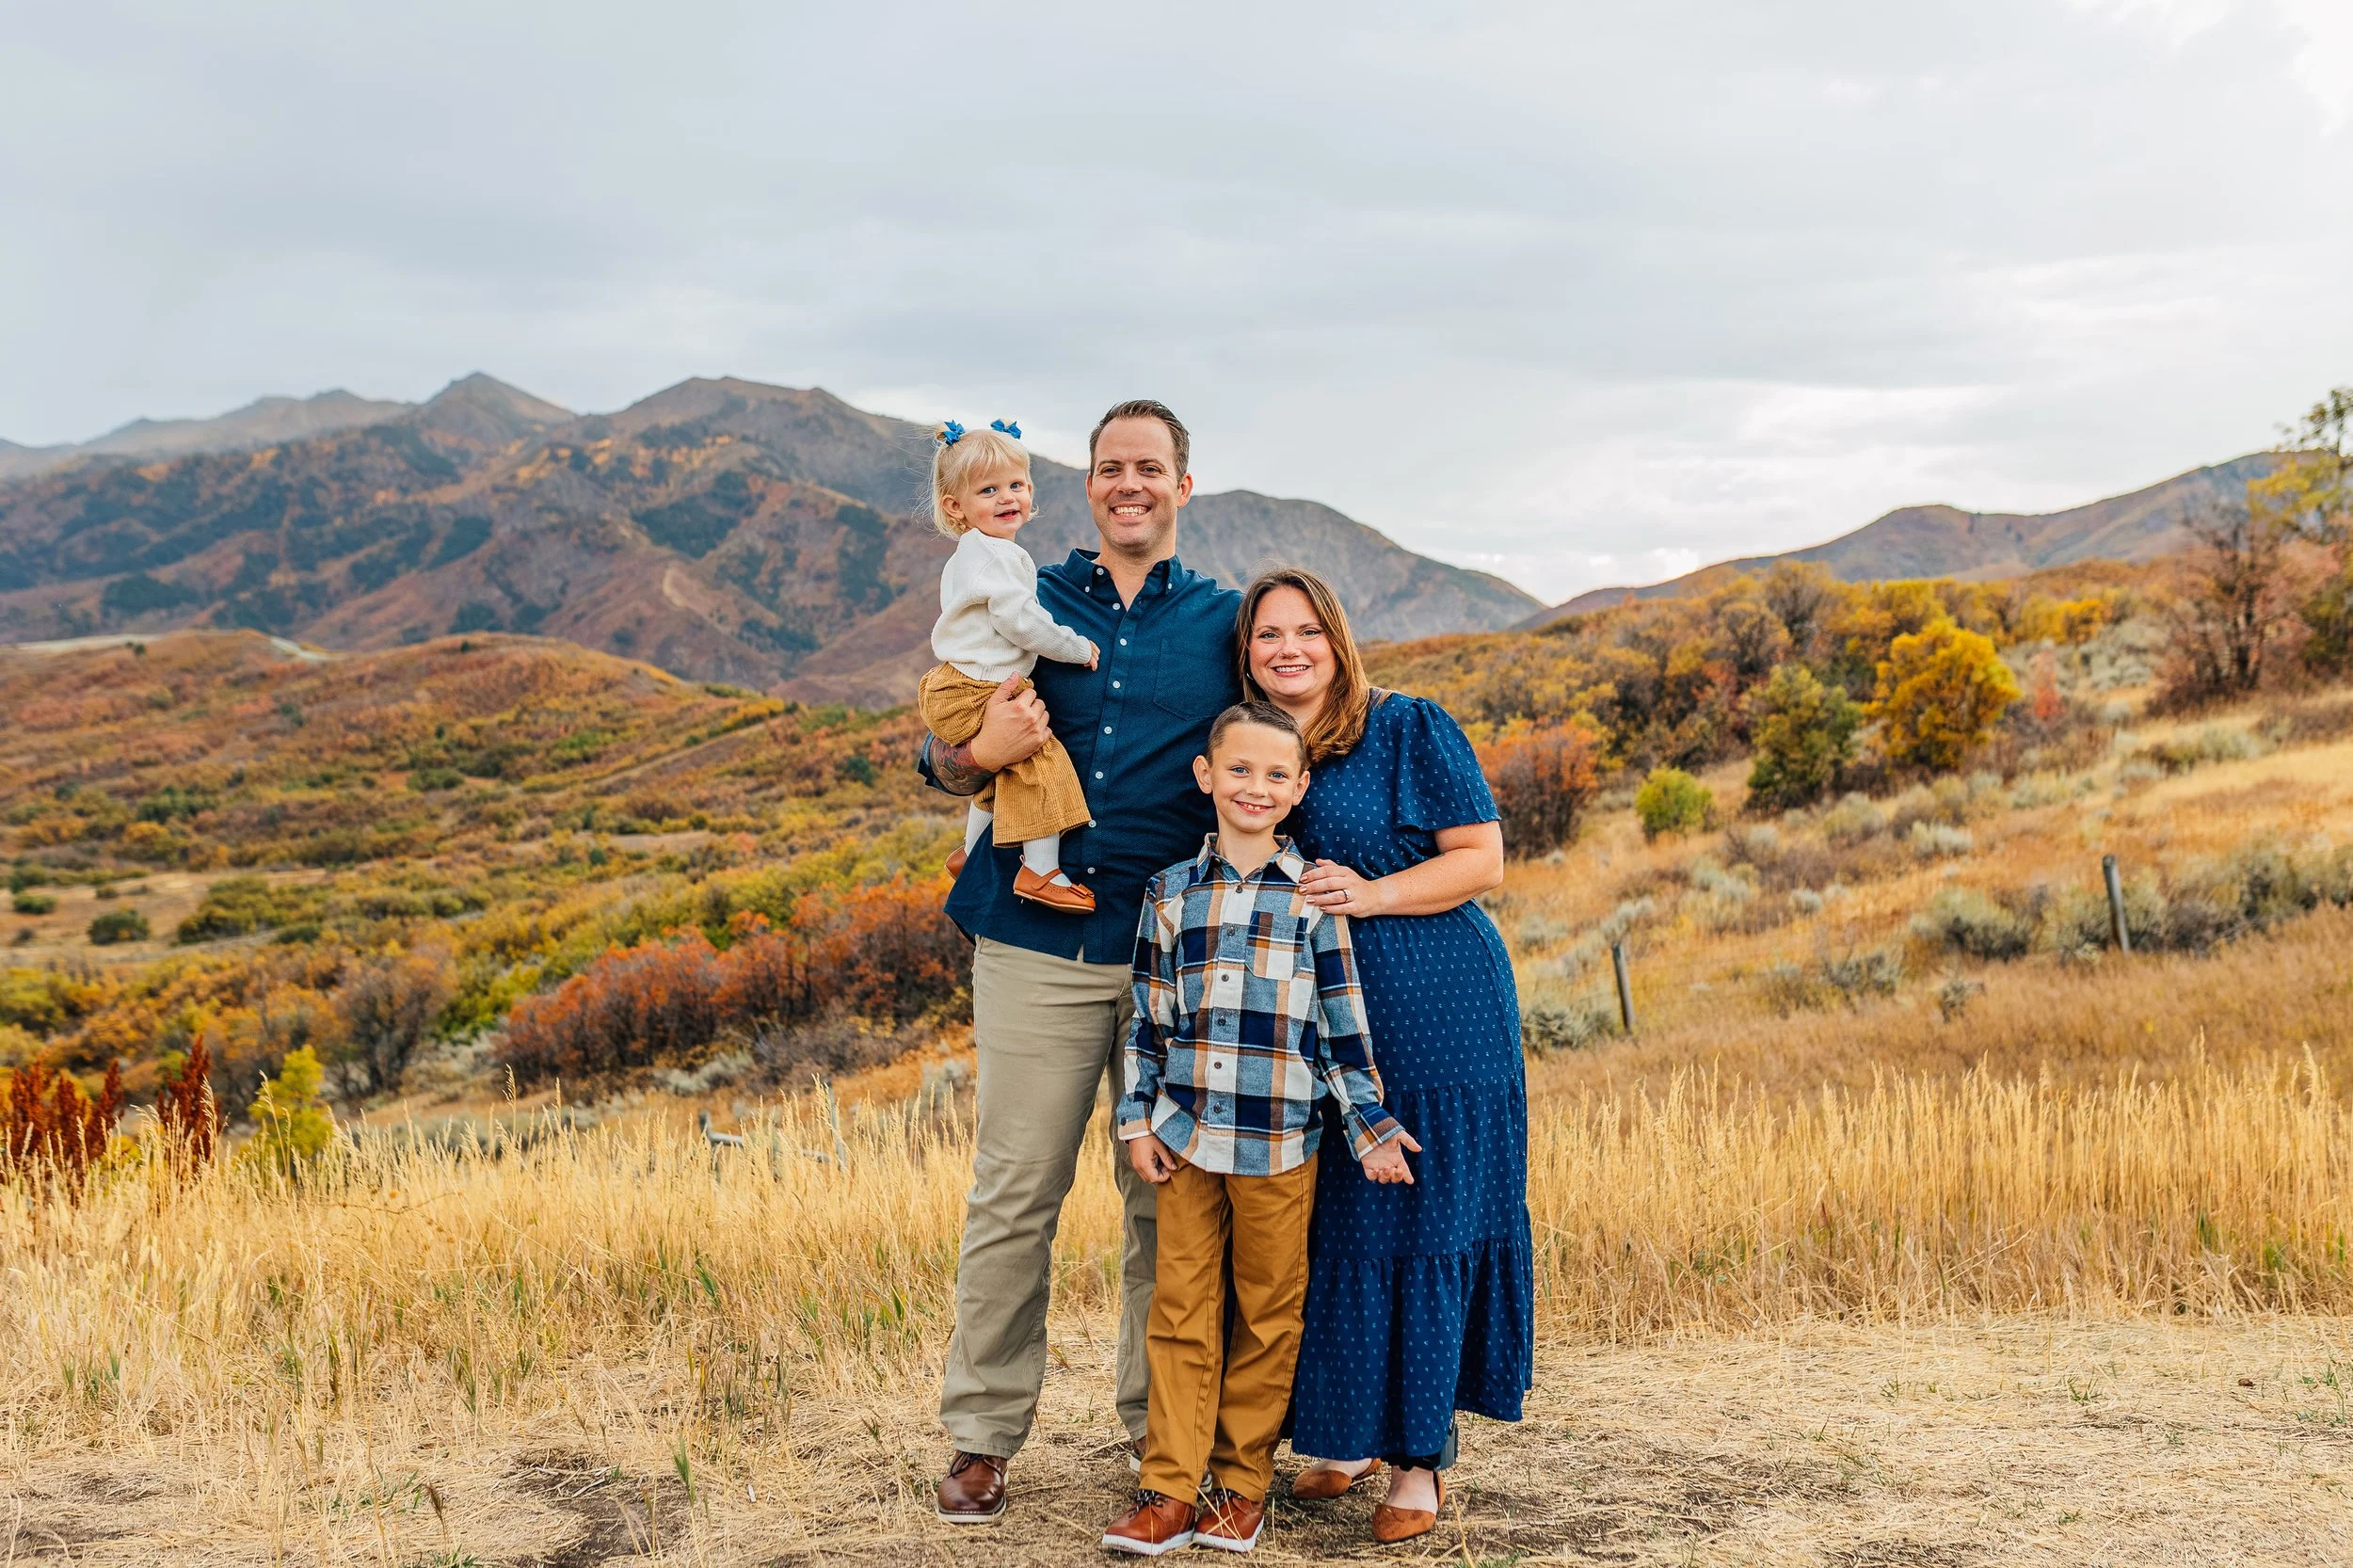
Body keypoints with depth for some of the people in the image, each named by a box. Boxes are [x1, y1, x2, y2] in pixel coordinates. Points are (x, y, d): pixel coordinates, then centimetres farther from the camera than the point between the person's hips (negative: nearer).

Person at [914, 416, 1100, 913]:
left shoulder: (967, 557, 18)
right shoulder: (996, 555, -17)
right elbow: (1021, 622, -21)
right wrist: (1079, 648, -9)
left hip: (955, 688, 11)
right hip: (973, 695, -11)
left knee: (1003, 770, 27)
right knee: (1042, 758, -18)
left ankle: (971, 854, 44)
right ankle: (1041, 872, -20)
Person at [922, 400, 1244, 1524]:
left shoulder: (1226, 622, 9)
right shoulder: (1028, 604, 9)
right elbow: (940, 761, 12)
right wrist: (980, 753, -12)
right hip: (1037, 937, 0)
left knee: (1167, 1197, 7)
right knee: (1013, 1194, 1)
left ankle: (1164, 1423, 21)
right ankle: (982, 1433, 13)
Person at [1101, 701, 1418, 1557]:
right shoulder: (1170, 892, 6)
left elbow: (1344, 1020, 2)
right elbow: (1149, 1018, 10)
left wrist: (1370, 1126, 0)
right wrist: (1138, 1120, 4)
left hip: (1279, 1143, -2)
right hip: (1186, 1137, 2)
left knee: (1267, 1316, 7)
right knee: (1181, 1312, 5)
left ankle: (1241, 1485, 18)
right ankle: (1170, 1487, 11)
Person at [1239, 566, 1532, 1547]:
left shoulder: (1410, 730, -4)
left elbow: (1482, 860, -7)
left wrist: (1372, 895, -19)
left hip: (1434, 1021, -5)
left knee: (1416, 1223, -3)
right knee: (1324, 1225, 7)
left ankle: (1419, 1458, 7)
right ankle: (1347, 1433, 23)